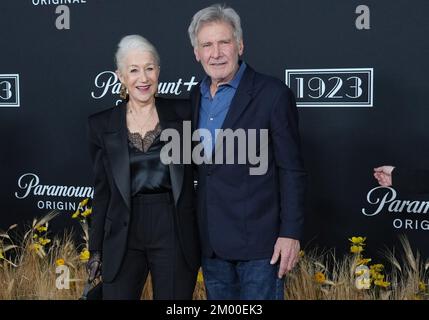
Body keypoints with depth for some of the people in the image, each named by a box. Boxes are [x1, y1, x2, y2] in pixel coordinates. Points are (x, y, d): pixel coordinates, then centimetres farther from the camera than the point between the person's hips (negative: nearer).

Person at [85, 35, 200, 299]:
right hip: (123, 237, 1)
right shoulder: (102, 124, 5)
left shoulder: (182, 113, 2)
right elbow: (103, 190, 9)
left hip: (175, 234, -1)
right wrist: (96, 249, 9)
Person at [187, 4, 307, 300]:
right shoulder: (196, 97, 9)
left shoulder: (273, 94, -10)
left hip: (259, 240, -6)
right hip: (212, 242, 6)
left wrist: (290, 233, -14)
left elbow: (292, 171, -10)